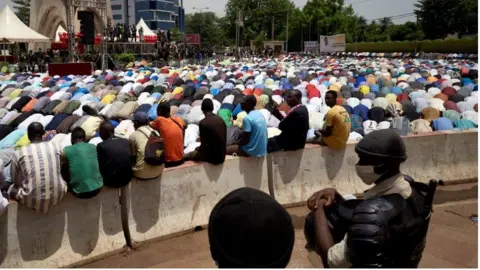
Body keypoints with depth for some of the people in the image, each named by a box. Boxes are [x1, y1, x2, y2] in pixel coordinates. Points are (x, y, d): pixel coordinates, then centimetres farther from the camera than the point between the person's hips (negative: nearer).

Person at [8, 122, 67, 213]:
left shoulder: (19, 153, -1)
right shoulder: (56, 146, 3)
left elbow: (16, 182, 9)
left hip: (32, 200, -1)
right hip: (58, 196, 2)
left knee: (12, 189, 29)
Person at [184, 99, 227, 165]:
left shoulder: (203, 123, -17)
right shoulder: (221, 120, 3)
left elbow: (204, 144, -16)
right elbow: (224, 140, 11)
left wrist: (198, 149, 7)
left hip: (211, 156, -7)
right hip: (222, 155, 7)